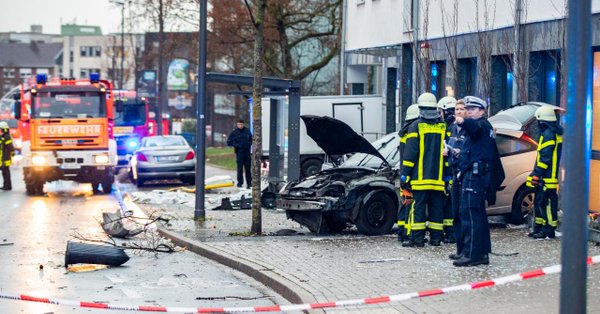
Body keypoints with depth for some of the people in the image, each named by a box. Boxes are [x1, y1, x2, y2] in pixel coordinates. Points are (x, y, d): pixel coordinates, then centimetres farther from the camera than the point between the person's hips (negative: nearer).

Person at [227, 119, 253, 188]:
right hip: (239, 152, -2)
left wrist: (249, 144, 7)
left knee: (248, 168, 4)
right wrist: (236, 145, -10)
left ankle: (249, 183, 10)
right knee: (240, 168, -3)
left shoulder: (247, 131, 7)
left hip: (247, 152, 2)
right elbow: (229, 142, 1)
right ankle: (240, 182, 6)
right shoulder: (234, 132, -1)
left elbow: (251, 139, 23)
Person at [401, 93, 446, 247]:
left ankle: (417, 238, -6)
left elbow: (410, 153, -7)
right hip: (439, 177, 3)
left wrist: (405, 174, -4)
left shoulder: (416, 126, -3)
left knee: (418, 206, -2)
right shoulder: (444, 127, 7)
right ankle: (436, 237, 9)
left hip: (420, 176, -3)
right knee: (436, 207, 8)